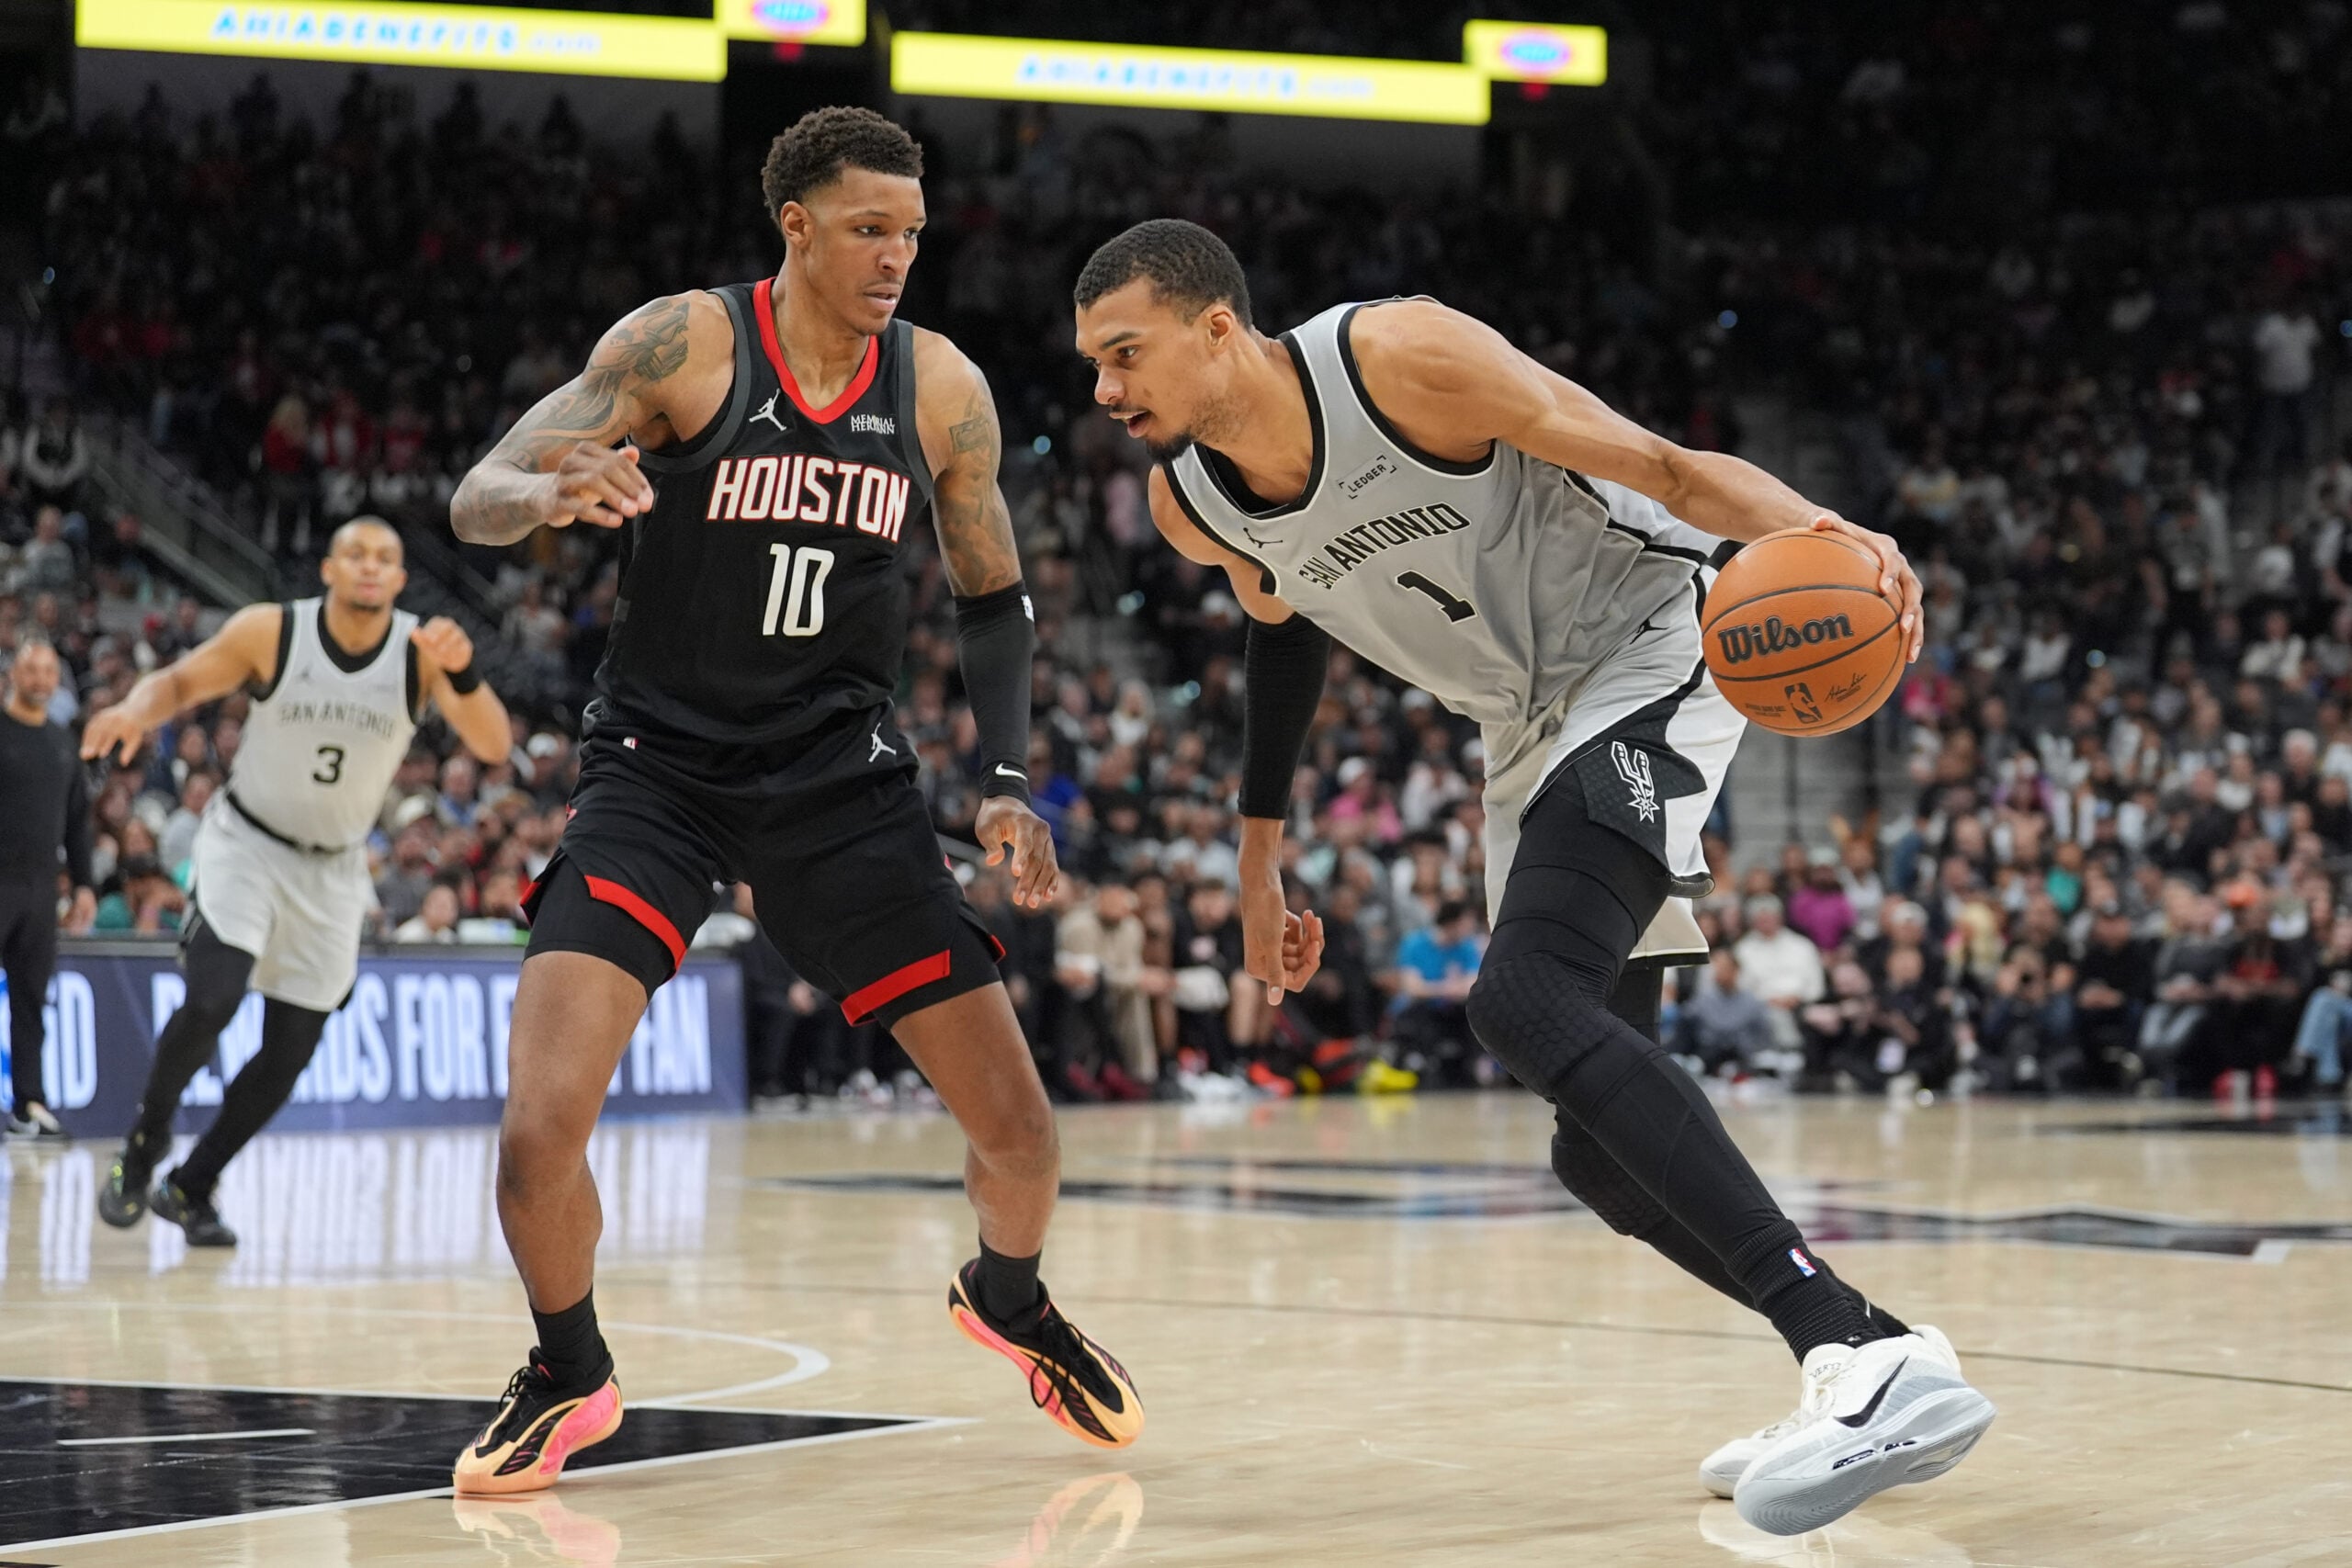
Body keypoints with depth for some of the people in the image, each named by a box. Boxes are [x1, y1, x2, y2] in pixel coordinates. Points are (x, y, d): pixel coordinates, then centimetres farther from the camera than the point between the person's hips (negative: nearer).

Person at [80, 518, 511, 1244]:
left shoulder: (422, 651, -15)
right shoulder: (270, 632, -17)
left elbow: (492, 745, -26)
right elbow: (182, 680, -2)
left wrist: (461, 670, -46)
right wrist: (137, 708, -25)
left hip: (332, 871, 3)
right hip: (245, 846, -3)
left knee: (289, 1055, 5)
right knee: (210, 1002, -23)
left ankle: (190, 1188, 25)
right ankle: (144, 1143, 3)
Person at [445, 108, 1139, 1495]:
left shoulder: (941, 389, -2)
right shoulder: (684, 344, -12)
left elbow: (994, 598, 11)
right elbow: (477, 503, -15)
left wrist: (1009, 782, -1)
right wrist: (557, 494, -38)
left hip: (845, 779, 3)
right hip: (661, 765, -3)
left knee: (1020, 1130, 1)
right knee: (541, 1128, -21)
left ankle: (1009, 1300, 37)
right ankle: (570, 1378, 8)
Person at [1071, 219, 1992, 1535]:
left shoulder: (1400, 357, -24)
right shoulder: (1190, 506, -3)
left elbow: (1660, 467, -23)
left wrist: (1814, 531, -43)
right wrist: (1260, 858, 21)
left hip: (1652, 642, -8)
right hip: (1534, 730, 8)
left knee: (1527, 997, -31)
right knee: (1600, 1146, 4)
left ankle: (1868, 1352, -39)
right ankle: (1868, 1376, 18)